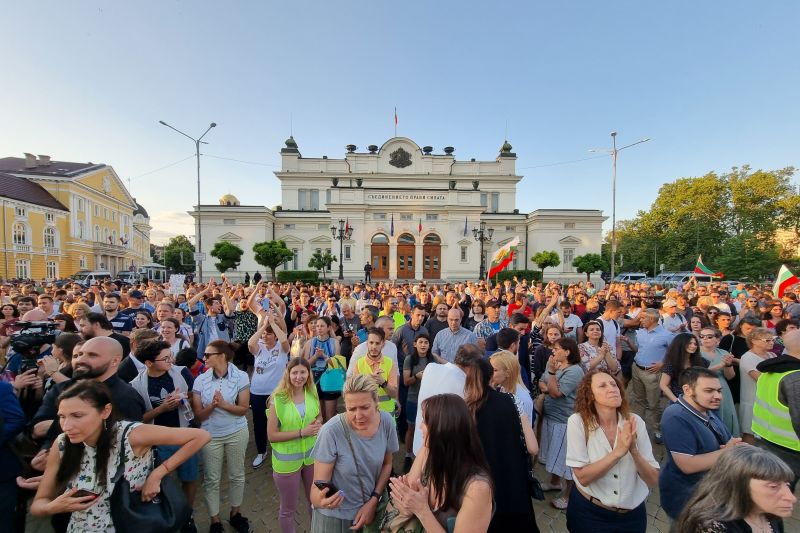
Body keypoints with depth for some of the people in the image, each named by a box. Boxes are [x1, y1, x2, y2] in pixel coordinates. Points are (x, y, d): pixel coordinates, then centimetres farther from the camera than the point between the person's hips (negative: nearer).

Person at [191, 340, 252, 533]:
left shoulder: (241, 377, -15)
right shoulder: (200, 380, -9)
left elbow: (243, 409, -13)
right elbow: (198, 415, -6)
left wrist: (224, 404, -27)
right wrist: (212, 405, -25)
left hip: (236, 433, -1)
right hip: (210, 435, 1)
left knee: (237, 475, 15)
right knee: (211, 479, 13)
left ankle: (235, 513, 39)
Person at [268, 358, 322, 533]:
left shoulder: (312, 394, -7)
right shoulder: (278, 399, -19)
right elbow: (272, 435, -17)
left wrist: (317, 424, -13)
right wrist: (301, 432, -24)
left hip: (312, 455, 4)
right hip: (287, 461, -4)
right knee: (288, 509, 18)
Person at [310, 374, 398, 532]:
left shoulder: (387, 421, -18)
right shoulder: (331, 432, -30)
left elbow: (387, 464, -2)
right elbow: (319, 484, -22)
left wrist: (373, 501, -10)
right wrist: (319, 499, -41)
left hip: (372, 506, 3)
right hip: (336, 515, -3)